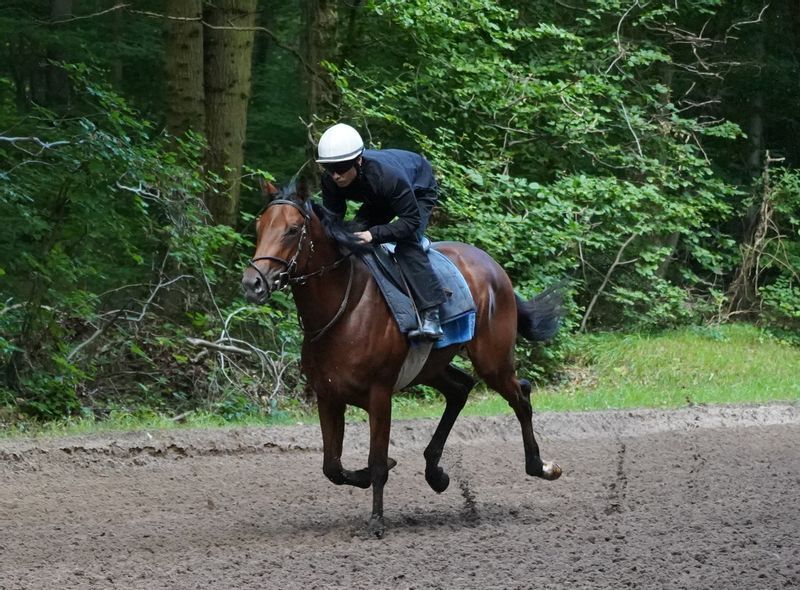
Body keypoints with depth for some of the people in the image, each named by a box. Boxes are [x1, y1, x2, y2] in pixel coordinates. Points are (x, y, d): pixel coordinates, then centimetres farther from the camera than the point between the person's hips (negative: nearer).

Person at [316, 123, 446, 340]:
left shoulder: (386, 175, -45)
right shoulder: (330, 181, -28)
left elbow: (411, 219, -39)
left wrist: (374, 234, -50)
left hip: (419, 191, -7)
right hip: (380, 199, 7)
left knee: (406, 245, -27)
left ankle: (431, 316, -30)